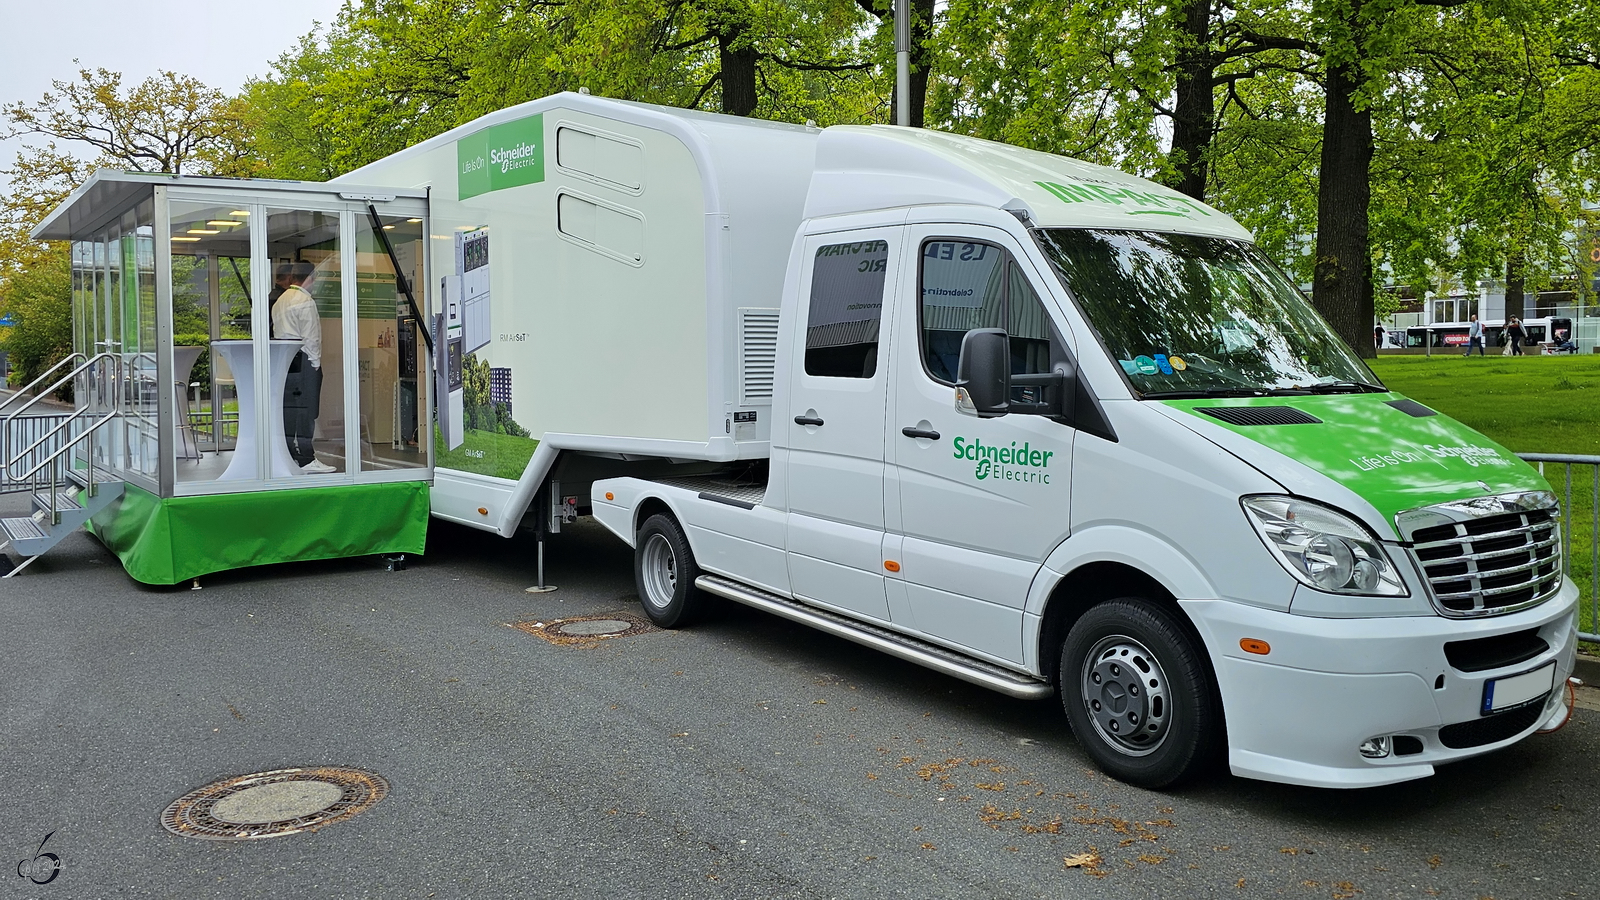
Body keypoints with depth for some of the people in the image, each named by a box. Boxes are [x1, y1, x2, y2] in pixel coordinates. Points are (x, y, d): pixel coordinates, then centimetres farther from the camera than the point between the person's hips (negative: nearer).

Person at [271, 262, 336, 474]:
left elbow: (277, 333, 17)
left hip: (284, 360, 9)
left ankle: (290, 456, 14)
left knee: (288, 408, 10)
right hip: (303, 361, -9)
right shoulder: (305, 302, -11)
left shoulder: (280, 301, 17)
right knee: (304, 409, -7)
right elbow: (310, 337, -15)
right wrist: (315, 363, -8)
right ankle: (306, 459, -7)